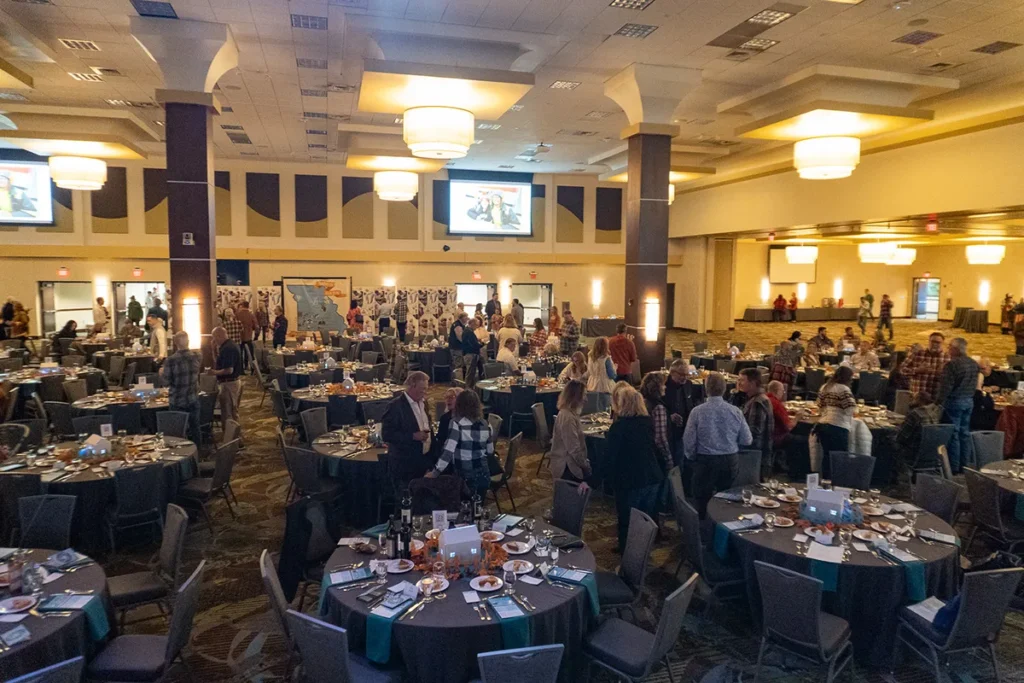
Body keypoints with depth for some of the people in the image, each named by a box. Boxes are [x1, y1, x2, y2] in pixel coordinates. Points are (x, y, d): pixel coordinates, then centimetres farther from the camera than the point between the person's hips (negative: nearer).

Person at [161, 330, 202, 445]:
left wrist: (162, 373, 5)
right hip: (193, 400, 3)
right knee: (194, 428, 14)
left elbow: (167, 382, -12)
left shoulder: (171, 360, -18)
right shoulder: (197, 357, -6)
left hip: (177, 402, -3)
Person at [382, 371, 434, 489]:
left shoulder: (423, 403, 9)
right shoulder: (395, 406, -15)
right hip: (404, 465, -6)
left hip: (424, 461, 6)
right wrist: (413, 436, -23)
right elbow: (386, 435, -18)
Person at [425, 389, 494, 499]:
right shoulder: (485, 424, 1)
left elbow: (448, 451, -22)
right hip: (483, 475, 5)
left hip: (464, 477, -4)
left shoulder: (457, 423, -14)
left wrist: (435, 472, -20)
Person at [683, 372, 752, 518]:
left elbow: (688, 442, -10)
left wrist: (692, 459, 10)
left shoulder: (697, 412, -13)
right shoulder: (735, 411, -7)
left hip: (705, 462, -2)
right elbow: (747, 440, -1)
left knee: (704, 505, 9)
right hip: (731, 461, 3)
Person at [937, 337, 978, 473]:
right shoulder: (974, 364, 7)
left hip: (954, 401, -7)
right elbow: (975, 384, 15)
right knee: (965, 433, 14)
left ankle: (954, 467, 3)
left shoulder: (952, 364, -18)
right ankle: (965, 465, 19)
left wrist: (939, 403, -13)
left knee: (953, 433, -1)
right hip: (969, 401, 8)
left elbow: (946, 386, -19)